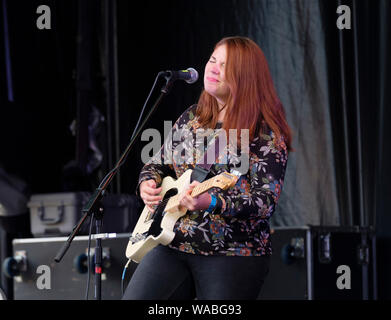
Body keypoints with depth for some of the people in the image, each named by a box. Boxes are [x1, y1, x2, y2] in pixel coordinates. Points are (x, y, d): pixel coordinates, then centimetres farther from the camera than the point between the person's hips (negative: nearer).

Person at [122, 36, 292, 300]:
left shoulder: (266, 133, -8)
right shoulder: (191, 118, 11)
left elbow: (266, 201, -17)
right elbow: (158, 164, 23)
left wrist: (212, 203, -31)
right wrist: (147, 184, 0)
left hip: (233, 256, -5)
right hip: (172, 248, 5)